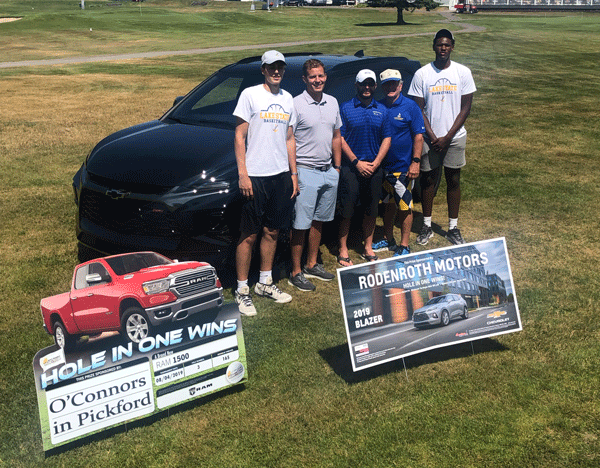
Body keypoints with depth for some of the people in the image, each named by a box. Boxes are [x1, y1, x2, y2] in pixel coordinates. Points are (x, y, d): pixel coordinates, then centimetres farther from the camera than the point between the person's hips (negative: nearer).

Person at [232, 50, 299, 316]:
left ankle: (265, 283, 26)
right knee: (249, 235, -2)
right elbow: (239, 137, -6)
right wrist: (243, 174, -13)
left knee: (272, 231, 13)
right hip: (255, 176, -6)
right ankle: (242, 290, 6)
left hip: (281, 175, 6)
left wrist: (293, 173, 14)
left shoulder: (287, 99, 13)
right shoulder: (250, 95, -3)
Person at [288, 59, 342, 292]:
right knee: (301, 224, -2)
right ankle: (296, 272, 7)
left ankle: (312, 264, 27)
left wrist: (337, 167, 13)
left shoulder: (332, 103, 9)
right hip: (306, 172, -6)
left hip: (328, 172, 6)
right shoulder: (296, 104, -10)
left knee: (318, 220, 15)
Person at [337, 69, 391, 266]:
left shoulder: (381, 110, 10)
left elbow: (387, 138, 9)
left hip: (374, 168, 4)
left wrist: (375, 163, -5)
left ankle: (368, 248, 24)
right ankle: (343, 250, 10)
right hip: (351, 167, -3)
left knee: (371, 210, 10)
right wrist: (357, 162, -11)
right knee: (347, 210, -1)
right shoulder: (345, 108, -1)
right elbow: (339, 138, -4)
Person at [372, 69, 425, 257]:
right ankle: (388, 240, 30)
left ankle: (404, 246, 11)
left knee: (405, 206, 2)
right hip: (383, 167, 4)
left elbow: (418, 136, -7)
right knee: (388, 204, 16)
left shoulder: (410, 106, -6)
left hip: (404, 167, -4)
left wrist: (415, 162, -14)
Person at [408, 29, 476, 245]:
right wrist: (433, 137, -11)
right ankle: (427, 226, 19)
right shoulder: (421, 74, -2)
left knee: (453, 181, 7)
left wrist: (447, 137, -10)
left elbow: (465, 108, -2)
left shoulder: (463, 73, -1)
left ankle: (453, 228, 17)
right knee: (428, 179, 7)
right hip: (429, 137, 0)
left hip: (455, 137, 1)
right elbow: (418, 110, -2)